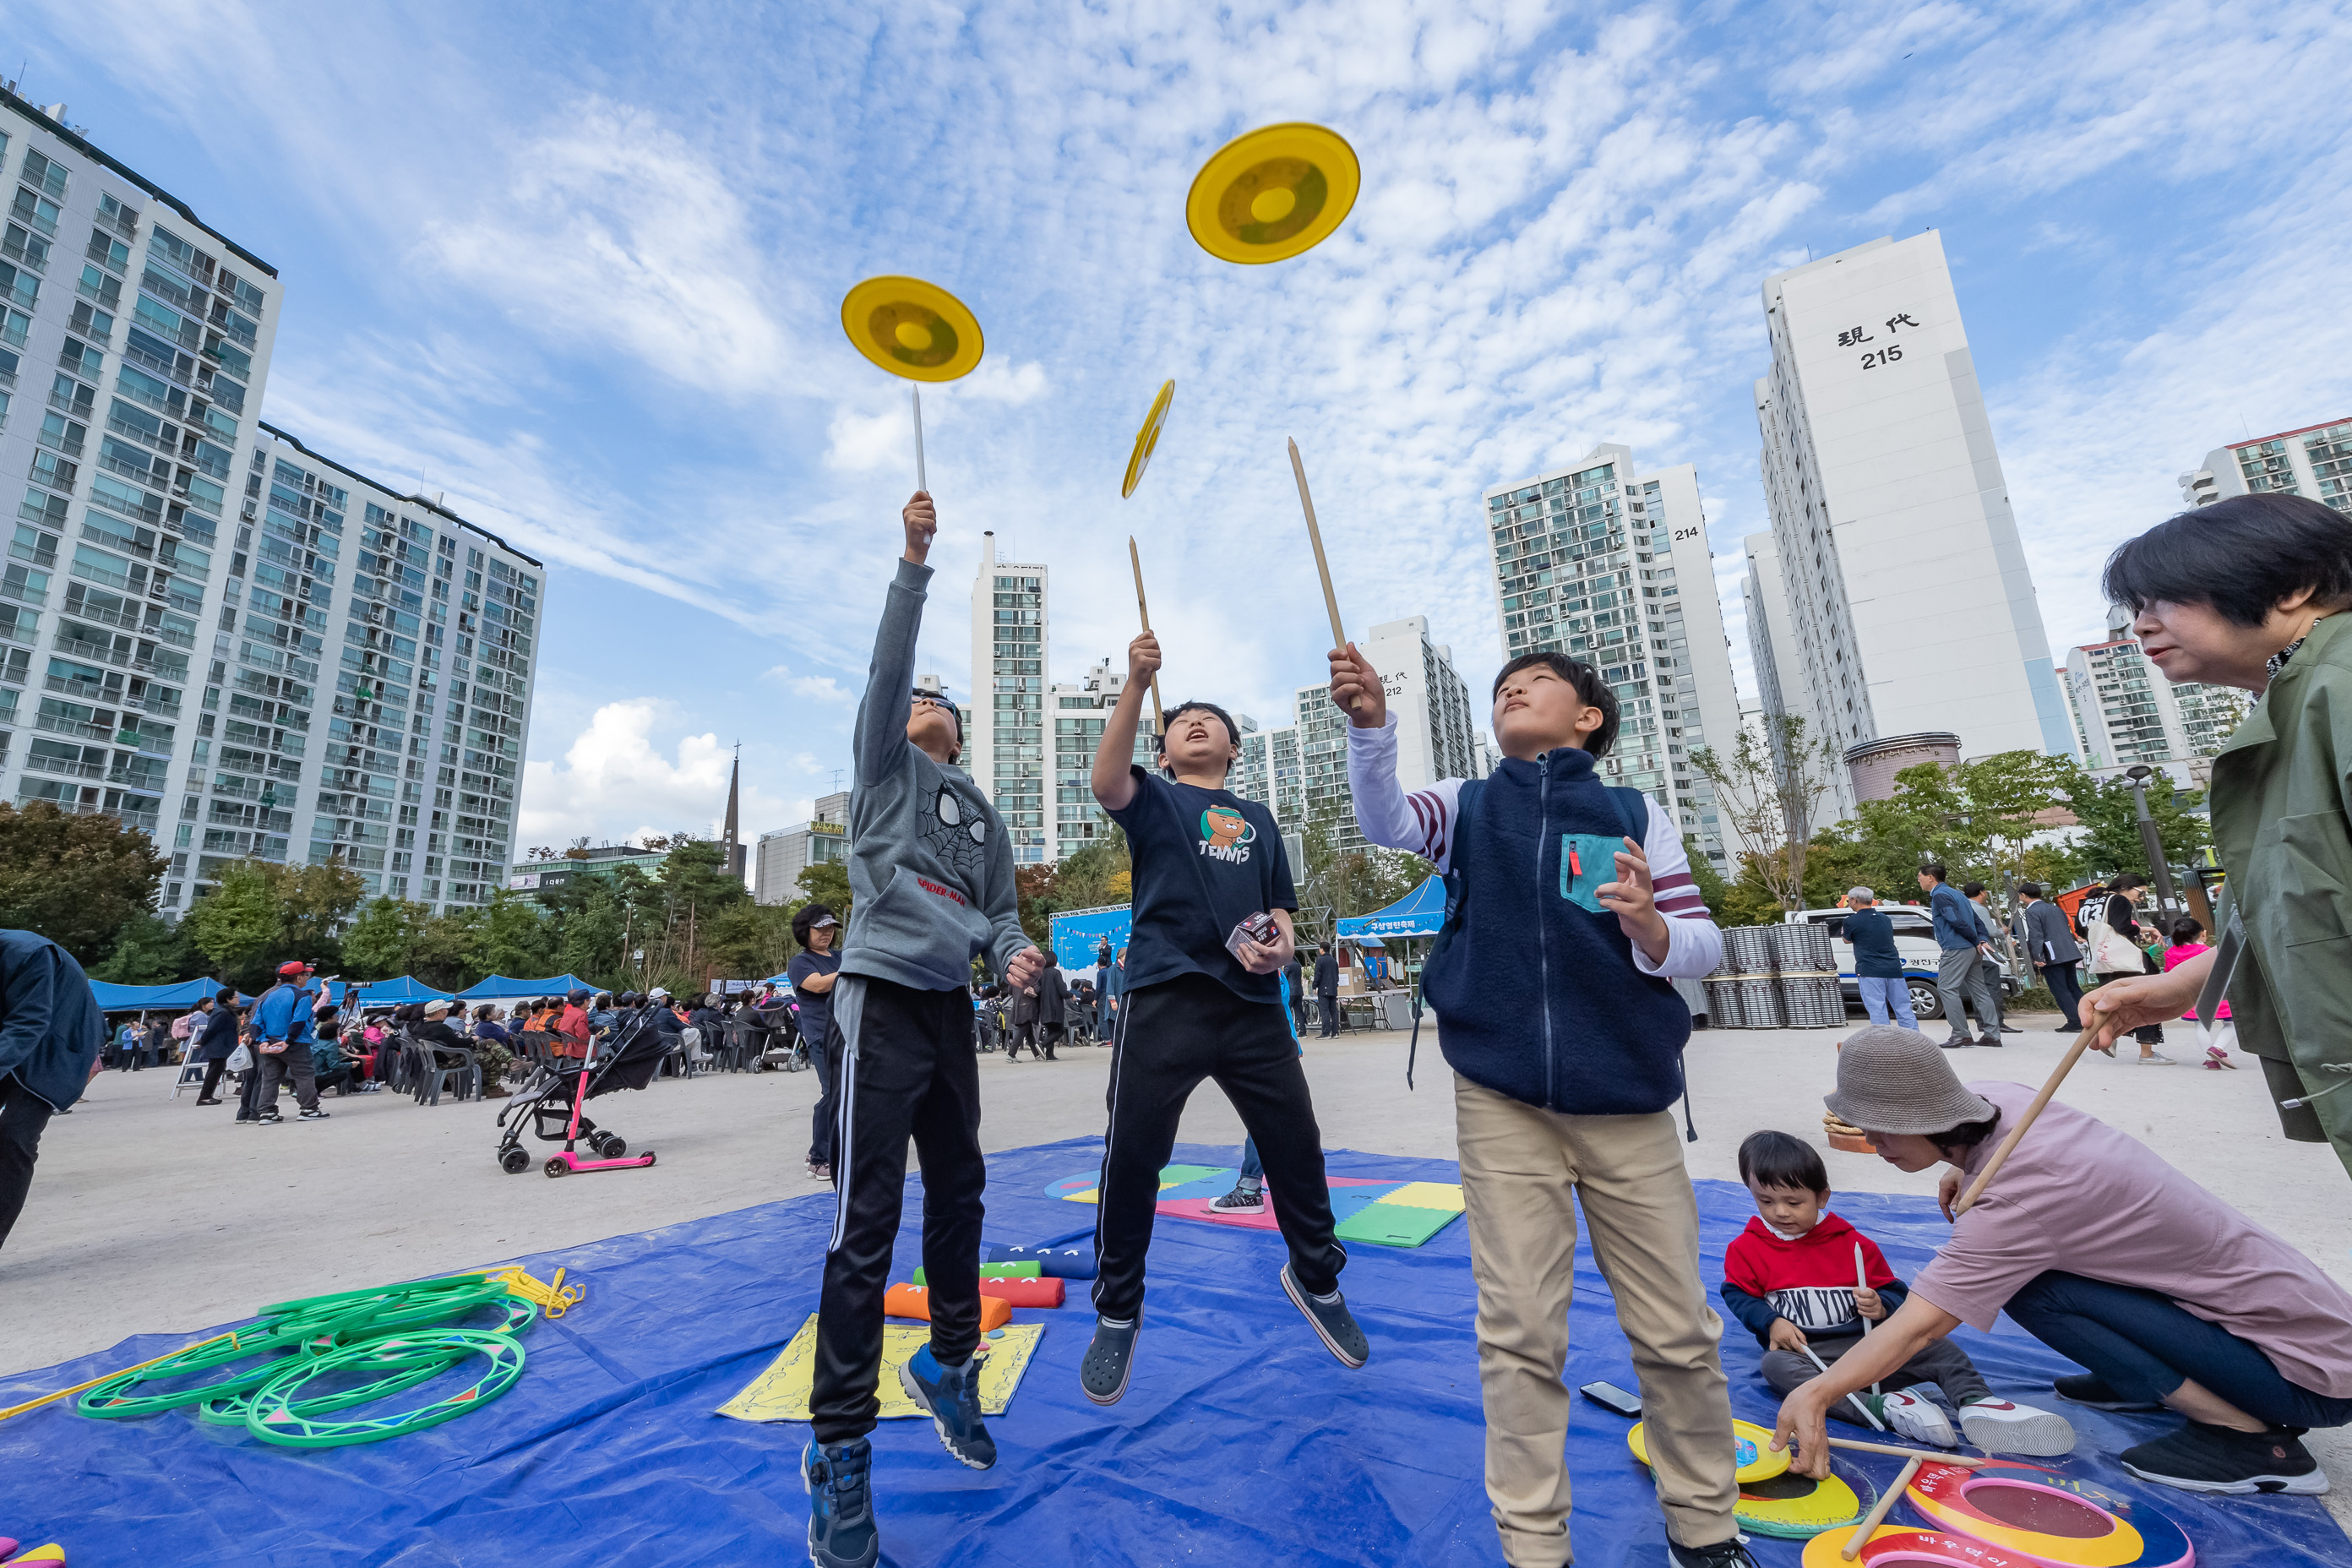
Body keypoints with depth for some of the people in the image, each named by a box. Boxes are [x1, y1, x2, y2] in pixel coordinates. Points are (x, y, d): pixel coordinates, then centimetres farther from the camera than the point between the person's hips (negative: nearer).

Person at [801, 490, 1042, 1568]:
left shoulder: (983, 813, 20)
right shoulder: (883, 765, 6)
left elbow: (1000, 907, 16)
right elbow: (886, 664, -6)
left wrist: (1014, 951, -6)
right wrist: (913, 561, -10)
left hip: (951, 1006, 6)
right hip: (885, 999, -6)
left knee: (959, 1195, 13)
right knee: (867, 1221, -8)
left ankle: (949, 1364, 32)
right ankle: (839, 1446, 5)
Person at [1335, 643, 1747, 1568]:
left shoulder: (1635, 816, 7)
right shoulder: (1469, 805, 8)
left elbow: (1702, 944, 4)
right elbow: (1384, 820, -12)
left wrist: (1650, 929, -19)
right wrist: (1371, 723, -29)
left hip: (1625, 1102, 1)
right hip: (1502, 1101, 0)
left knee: (1679, 1330, 11)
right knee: (1520, 1329, 4)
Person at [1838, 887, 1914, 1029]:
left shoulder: (1851, 921, -7)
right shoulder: (1885, 918, 13)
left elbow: (1847, 940, 10)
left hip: (1870, 972, -6)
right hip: (1894, 970, 6)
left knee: (1877, 1010, -5)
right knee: (1903, 1008, 11)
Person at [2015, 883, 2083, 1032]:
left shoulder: (2032, 911, -10)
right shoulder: (2056, 908, 16)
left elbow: (2036, 936, -17)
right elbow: (2068, 931, 23)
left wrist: (2038, 958, -18)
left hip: (2052, 957, -8)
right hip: (2069, 954, 8)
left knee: (2060, 991, -4)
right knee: (2073, 987, 14)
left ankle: (2075, 1022, -5)